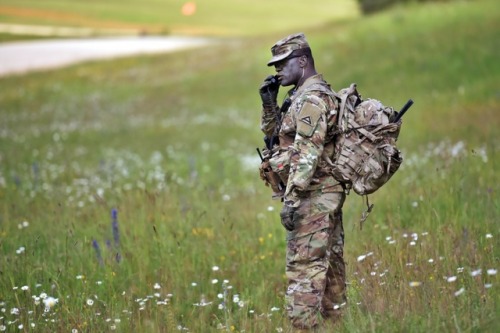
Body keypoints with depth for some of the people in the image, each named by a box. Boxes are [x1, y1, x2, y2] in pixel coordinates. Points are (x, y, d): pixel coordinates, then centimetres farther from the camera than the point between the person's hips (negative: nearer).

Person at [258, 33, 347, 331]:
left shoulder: (310, 99, -16)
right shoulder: (306, 95, 17)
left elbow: (307, 154, -23)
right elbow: (274, 135, 25)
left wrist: (291, 200, -25)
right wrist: (269, 103, 9)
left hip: (313, 196, -10)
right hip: (327, 194, 10)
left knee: (304, 267, -10)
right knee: (330, 264, 12)